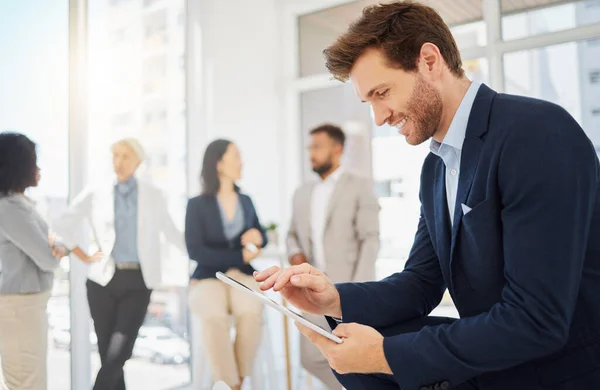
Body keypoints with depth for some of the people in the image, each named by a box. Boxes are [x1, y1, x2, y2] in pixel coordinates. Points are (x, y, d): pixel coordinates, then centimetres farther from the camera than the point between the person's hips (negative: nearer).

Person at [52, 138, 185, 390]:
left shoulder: (154, 196, 8)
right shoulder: (95, 194, 6)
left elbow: (171, 233, 14)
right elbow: (62, 226, 10)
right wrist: (84, 256, 4)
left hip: (138, 281, -1)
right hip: (104, 280, 1)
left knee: (119, 353, -11)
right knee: (107, 353, 6)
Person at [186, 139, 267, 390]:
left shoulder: (246, 201, 12)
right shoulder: (197, 205, 1)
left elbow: (261, 237, 24)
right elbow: (195, 251, -7)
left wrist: (257, 236, -1)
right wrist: (239, 257, -11)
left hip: (243, 276, 2)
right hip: (207, 278, -2)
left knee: (251, 312, -33)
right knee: (214, 317, -36)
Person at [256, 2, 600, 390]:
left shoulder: (539, 133, -22)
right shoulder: (436, 167, 6)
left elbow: (536, 320, -25)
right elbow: (421, 283, 8)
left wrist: (387, 355, -20)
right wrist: (336, 299, -10)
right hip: (494, 356, 7)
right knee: (346, 347, 0)